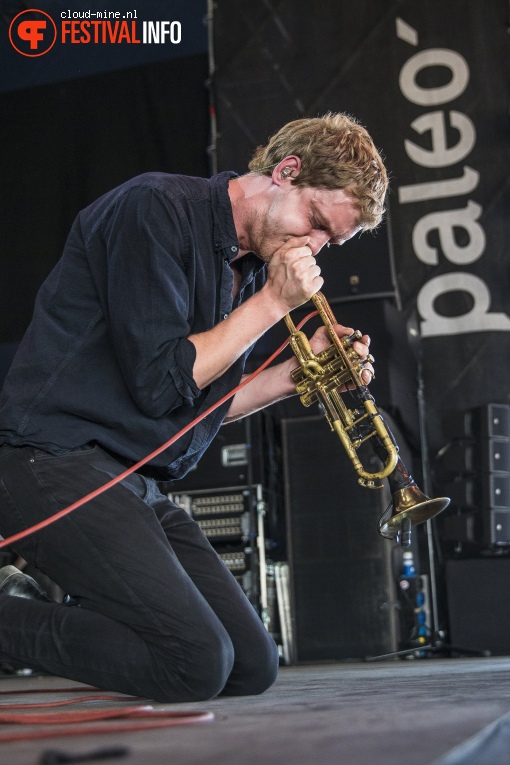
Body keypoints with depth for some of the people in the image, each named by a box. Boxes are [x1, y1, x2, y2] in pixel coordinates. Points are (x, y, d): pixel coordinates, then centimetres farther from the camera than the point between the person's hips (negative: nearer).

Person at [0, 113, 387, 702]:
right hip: (57, 460, -9)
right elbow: (160, 383, -17)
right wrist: (273, 301, -11)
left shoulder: (249, 266, 15)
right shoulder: (157, 209, -11)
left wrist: (300, 369, 7)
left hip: (140, 486, 9)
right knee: (198, 664, -21)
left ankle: (59, 606, 13)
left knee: (253, 667, 1)